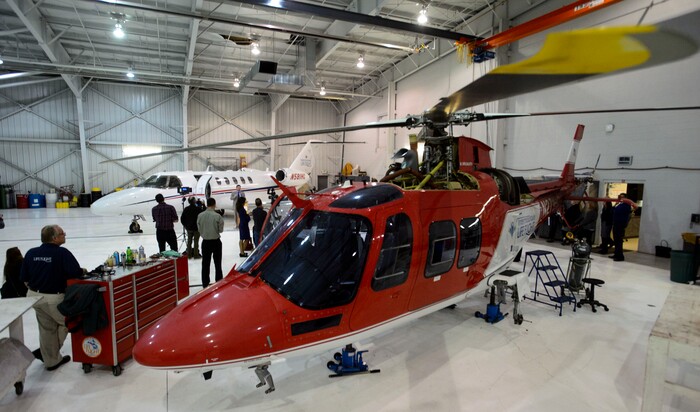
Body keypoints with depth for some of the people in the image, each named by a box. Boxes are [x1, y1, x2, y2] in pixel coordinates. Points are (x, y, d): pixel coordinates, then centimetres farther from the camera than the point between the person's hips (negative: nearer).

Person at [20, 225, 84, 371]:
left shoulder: (31, 253, 0)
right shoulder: (62, 253, -19)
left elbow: (24, 278, 5)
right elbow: (75, 272, -27)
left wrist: (34, 287, 21)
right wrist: (84, 271, -5)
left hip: (34, 296, 7)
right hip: (54, 298, -7)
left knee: (46, 328, 20)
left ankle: (52, 360, 33)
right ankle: (48, 354, 20)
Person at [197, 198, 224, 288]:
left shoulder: (200, 215, -7)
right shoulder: (217, 216, -16)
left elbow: (199, 228, 3)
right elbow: (221, 229, -8)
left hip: (205, 242, 2)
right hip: (216, 241, -2)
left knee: (205, 263, 12)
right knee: (217, 263, 11)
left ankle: (205, 283, 17)